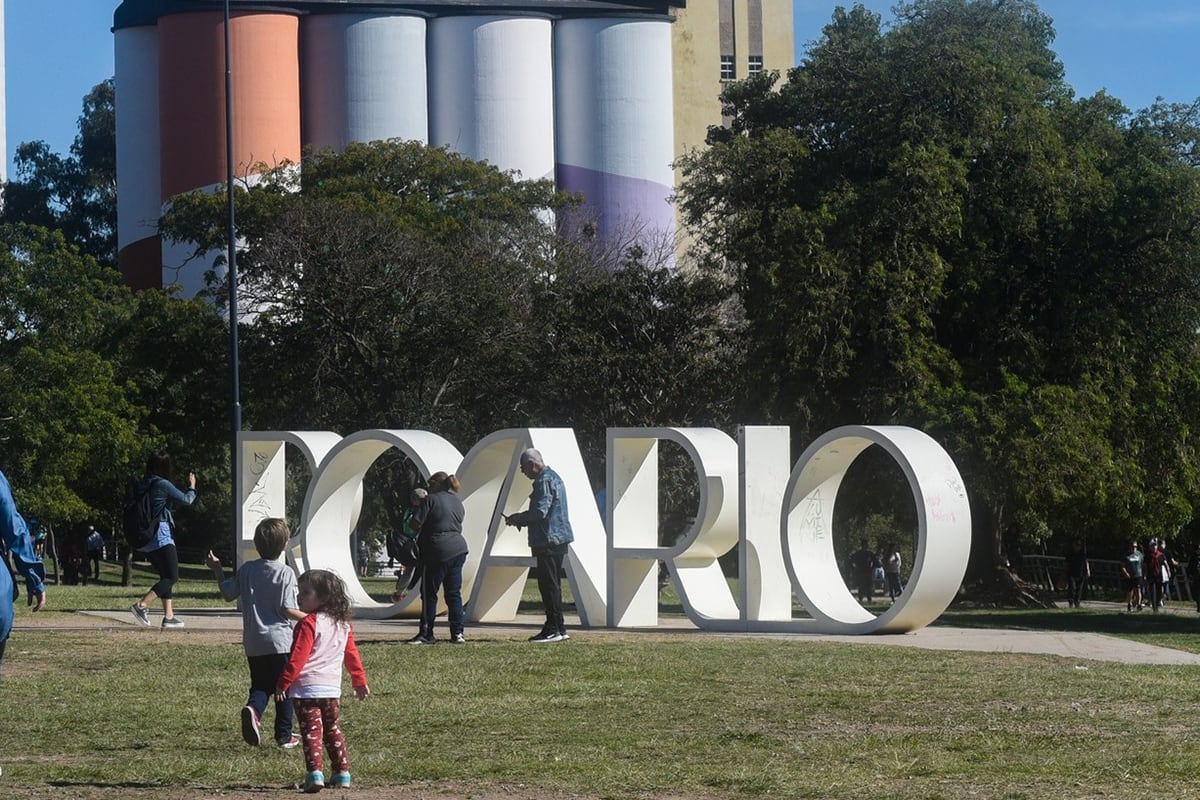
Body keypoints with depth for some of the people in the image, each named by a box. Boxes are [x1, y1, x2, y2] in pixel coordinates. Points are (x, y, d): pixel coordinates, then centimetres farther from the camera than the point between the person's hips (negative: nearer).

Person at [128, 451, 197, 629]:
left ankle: (169, 616, 12)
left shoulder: (140, 486, 8)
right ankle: (142, 605, -20)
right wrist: (192, 487, 18)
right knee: (172, 577, -4)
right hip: (161, 537, -8)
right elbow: (186, 499, -1)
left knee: (165, 576, 17)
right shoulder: (163, 485, -11)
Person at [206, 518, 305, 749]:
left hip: (253, 643, 4)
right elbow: (287, 609, -14)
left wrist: (217, 570, 24)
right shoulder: (285, 573, -11)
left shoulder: (246, 569, 1)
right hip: (279, 640, -4)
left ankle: (253, 709, -20)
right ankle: (284, 736, 12)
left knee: (260, 685, 12)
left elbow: (228, 593, 11)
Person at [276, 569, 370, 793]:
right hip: (333, 689, 7)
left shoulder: (309, 624, -13)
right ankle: (342, 773, 19)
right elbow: (352, 655, 19)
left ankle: (315, 773, -19)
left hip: (306, 689, -7)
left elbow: (297, 658, -16)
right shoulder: (343, 625, 10)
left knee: (311, 733, -7)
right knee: (333, 731, 19)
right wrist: (360, 681, 28)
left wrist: (283, 683, -11)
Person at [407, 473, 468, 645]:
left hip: (437, 550, -7)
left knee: (429, 593, 1)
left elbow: (416, 523, -9)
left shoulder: (431, 500, -6)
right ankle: (457, 633, 5)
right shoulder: (458, 502, 15)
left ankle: (426, 634, 1)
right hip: (459, 549, 7)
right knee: (454, 593, 9)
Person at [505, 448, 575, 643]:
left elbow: (540, 512, -22)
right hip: (558, 539, 11)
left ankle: (553, 629, -8)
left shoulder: (544, 481, -14)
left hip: (549, 540, -11)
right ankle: (558, 628, 17)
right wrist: (521, 519, 16)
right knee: (552, 585, 14)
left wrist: (518, 518, -7)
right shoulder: (553, 477, 19)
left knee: (548, 585, -8)